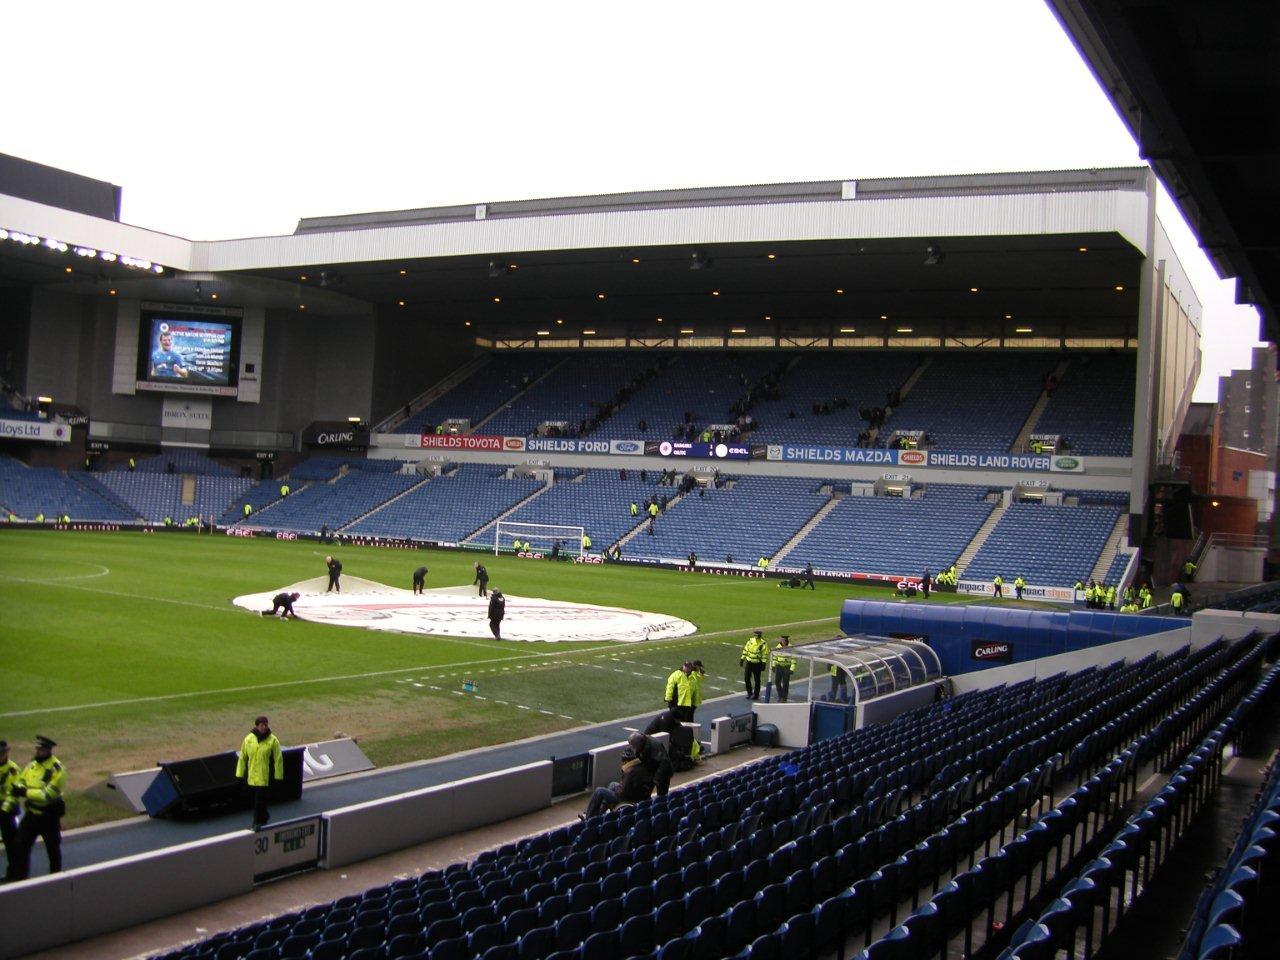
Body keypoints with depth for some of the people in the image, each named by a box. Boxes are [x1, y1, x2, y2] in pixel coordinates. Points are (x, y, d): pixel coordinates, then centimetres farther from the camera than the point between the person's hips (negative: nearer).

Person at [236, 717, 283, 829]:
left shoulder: (273, 740, -8)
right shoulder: (248, 739, 0)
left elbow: (278, 759, -5)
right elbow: (242, 757, 7)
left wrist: (278, 776, -6)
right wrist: (240, 774, 7)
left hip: (265, 778, -4)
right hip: (251, 777, 4)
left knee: (260, 801, -5)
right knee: (255, 800, 16)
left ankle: (257, 822, 7)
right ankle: (264, 818, 36)